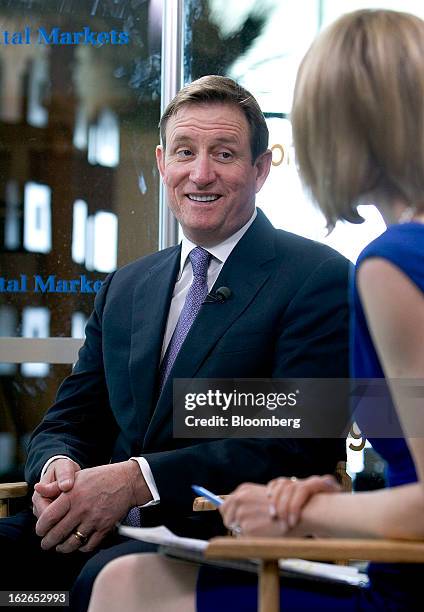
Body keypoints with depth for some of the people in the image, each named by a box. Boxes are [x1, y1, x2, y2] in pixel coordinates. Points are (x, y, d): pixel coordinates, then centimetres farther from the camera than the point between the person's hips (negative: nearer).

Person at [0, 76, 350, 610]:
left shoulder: (321, 280, -1)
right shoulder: (124, 289, 21)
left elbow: (304, 444, -12)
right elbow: (70, 421, 19)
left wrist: (138, 479, -20)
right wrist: (57, 466, -8)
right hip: (105, 534, 6)